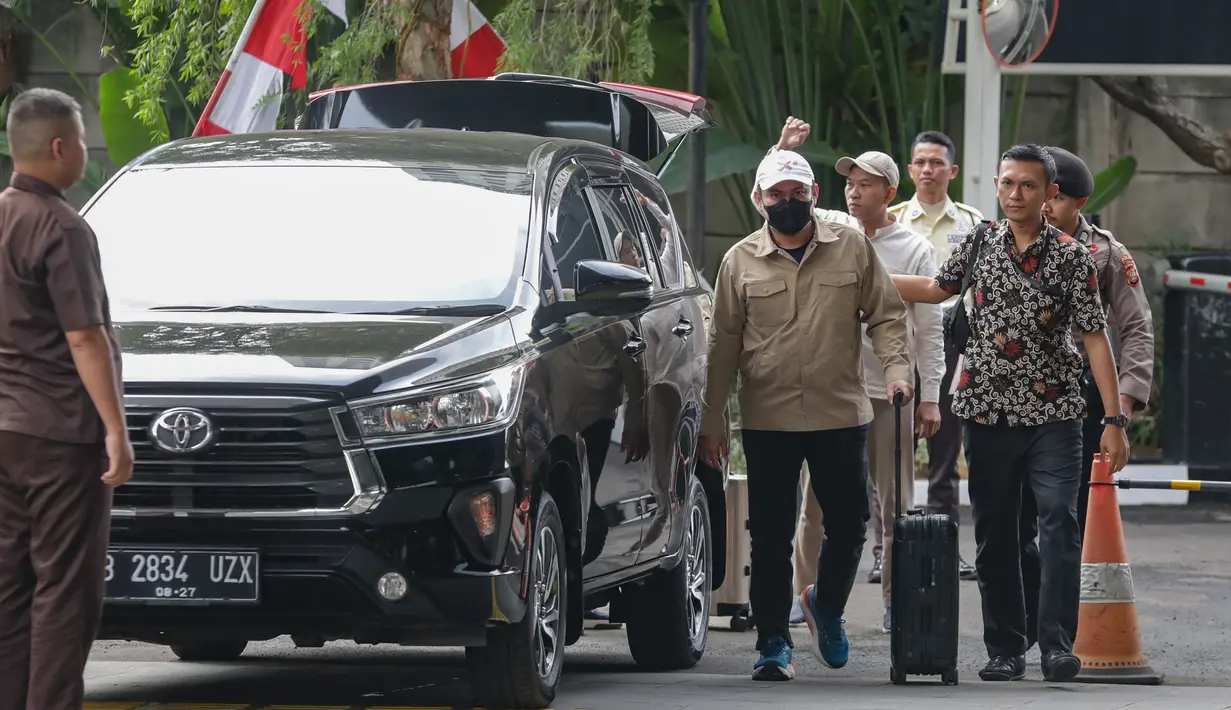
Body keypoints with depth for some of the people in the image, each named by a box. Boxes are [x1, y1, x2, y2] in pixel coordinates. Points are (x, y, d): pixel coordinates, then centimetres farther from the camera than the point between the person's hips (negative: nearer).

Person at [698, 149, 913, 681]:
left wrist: (896, 368, -10)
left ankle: (827, 606, 34)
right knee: (770, 537, 0)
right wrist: (712, 420, 5)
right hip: (767, 420, 0)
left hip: (841, 416, 0)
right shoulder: (741, 261, 5)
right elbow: (724, 343, 7)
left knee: (848, 525, 6)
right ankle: (774, 643, 7)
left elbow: (885, 316, 8)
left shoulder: (852, 248, 4)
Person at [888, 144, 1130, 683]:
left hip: (1053, 416, -3)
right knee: (994, 536, 6)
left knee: (1059, 526, -15)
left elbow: (1095, 339, -4)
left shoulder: (1071, 256, -3)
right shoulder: (980, 242, 6)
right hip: (987, 413, 3)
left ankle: (1058, 645, -16)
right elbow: (937, 289, 23)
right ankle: (1004, 649, 13)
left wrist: (1114, 421, -8)